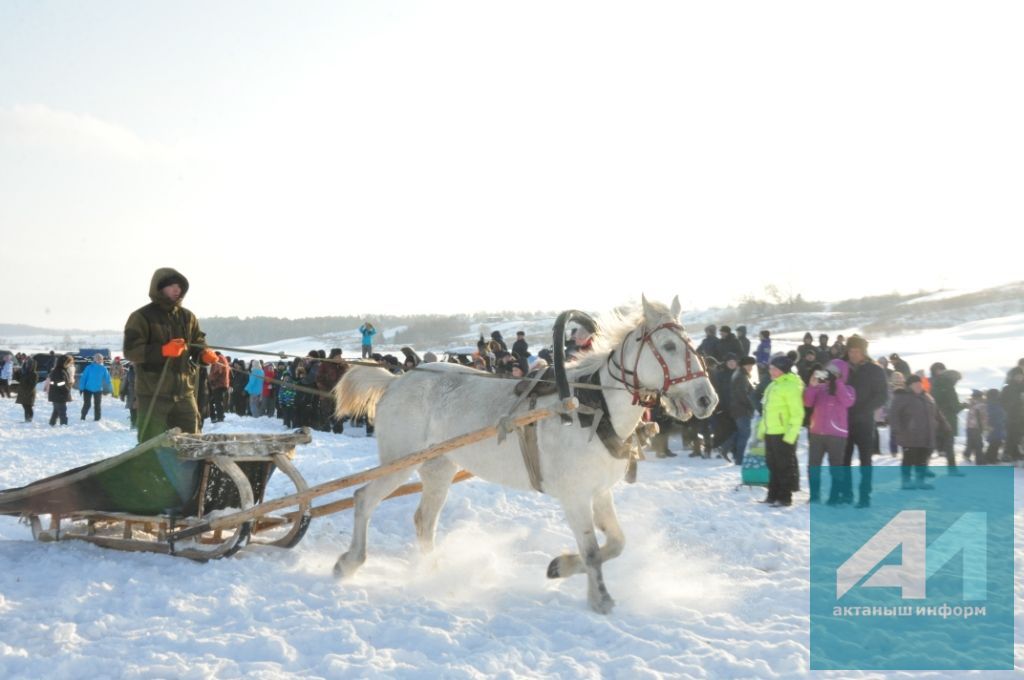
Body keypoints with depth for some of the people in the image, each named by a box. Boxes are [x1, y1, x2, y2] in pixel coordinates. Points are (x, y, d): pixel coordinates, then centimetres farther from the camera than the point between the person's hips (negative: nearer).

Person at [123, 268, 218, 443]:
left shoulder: (187, 317, 12)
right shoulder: (142, 317, -4)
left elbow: (198, 343, 18)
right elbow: (130, 351, -12)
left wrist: (204, 354, -6)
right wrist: (162, 351, -25)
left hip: (184, 391, 5)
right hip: (153, 394, -5)